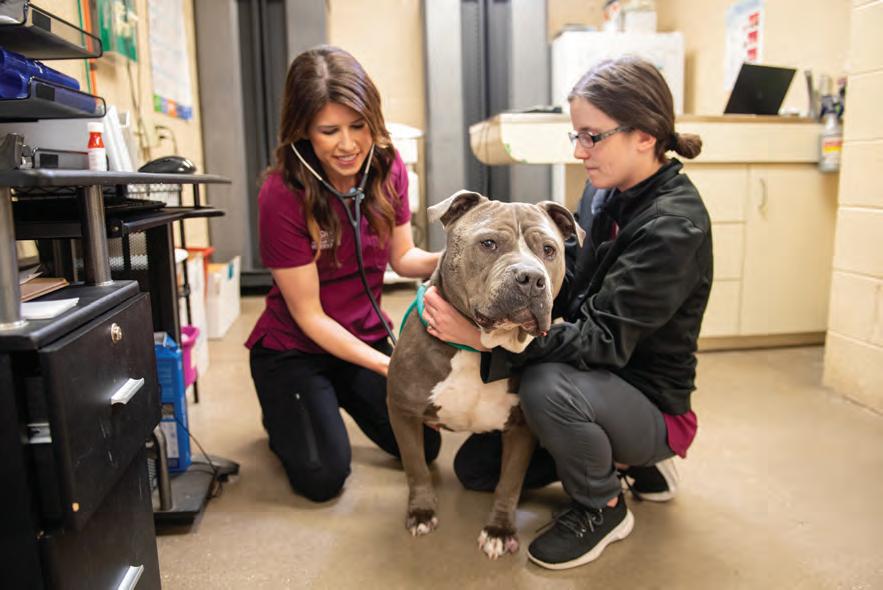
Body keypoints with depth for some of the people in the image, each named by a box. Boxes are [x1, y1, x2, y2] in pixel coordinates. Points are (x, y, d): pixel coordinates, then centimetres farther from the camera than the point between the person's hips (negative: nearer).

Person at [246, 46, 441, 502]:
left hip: (367, 337, 5)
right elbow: (308, 314, -20)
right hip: (294, 349, -4)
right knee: (324, 477, -12)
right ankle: (283, 418, 22)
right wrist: (387, 366, -26)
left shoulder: (387, 167, -11)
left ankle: (343, 397, 27)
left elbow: (402, 256, -1)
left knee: (423, 448, 1)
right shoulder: (282, 196, -25)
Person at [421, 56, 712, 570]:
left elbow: (605, 340, -32)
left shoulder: (674, 226, -26)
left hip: (649, 404, -7)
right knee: (474, 466, 10)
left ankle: (603, 507, -6)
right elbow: (569, 286, 3)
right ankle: (626, 460, 20)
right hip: (597, 381, 8)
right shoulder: (605, 191, -2)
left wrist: (485, 336, -38)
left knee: (549, 385, -38)